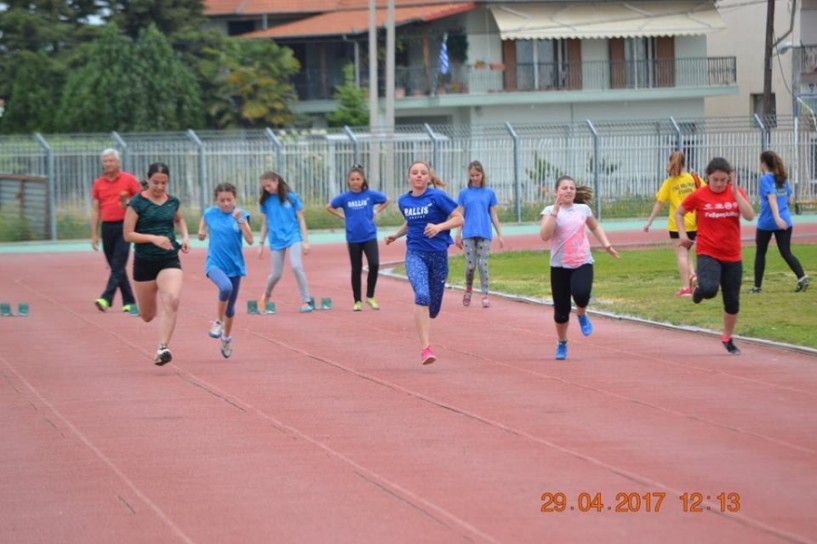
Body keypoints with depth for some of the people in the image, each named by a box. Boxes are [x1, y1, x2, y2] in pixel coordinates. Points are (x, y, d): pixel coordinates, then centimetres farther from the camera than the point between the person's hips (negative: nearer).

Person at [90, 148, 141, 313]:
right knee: (114, 266, 5)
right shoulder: (98, 184, 10)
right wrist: (94, 234, 7)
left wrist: (128, 203, -16)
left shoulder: (129, 180, 1)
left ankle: (106, 298, -22)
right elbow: (95, 210, 11)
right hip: (107, 227, 4)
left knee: (118, 265, -13)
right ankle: (129, 301, 12)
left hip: (124, 226, -4)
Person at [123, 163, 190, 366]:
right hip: (144, 262, -1)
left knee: (172, 300, -26)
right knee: (147, 316, 11)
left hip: (169, 260, 1)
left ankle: (163, 348, -26)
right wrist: (154, 238, -23)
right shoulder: (137, 203, -8)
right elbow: (128, 234, -11)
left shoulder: (172, 202, 5)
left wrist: (185, 237, 9)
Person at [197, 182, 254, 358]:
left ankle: (227, 337, 36)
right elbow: (202, 234, 20)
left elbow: (250, 240, -16)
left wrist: (240, 220, -27)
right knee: (226, 287, -34)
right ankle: (218, 322, -13)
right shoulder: (209, 214, -1)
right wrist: (201, 233, -2)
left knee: (231, 306, 13)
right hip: (215, 263, -1)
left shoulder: (241, 215, -6)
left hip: (234, 265, 2)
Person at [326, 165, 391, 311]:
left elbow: (387, 201, 13)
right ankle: (357, 301, 18)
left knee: (374, 264, -15)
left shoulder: (370, 195, -3)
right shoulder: (344, 197, -2)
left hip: (369, 236, -1)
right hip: (353, 239, 1)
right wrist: (343, 216, 3)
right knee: (356, 270, 8)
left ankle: (370, 296, 2)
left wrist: (375, 212, 4)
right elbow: (329, 207, 12)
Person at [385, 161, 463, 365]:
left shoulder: (437, 197, -6)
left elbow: (458, 218, -7)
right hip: (415, 254, 1)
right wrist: (396, 235, 16)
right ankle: (426, 348, -29)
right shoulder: (404, 201, 8)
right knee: (422, 295, -25)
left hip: (438, 254, -1)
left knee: (433, 305, 9)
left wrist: (439, 227, -22)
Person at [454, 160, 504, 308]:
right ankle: (468, 289, 22)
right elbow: (460, 216, 7)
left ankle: (485, 296, -1)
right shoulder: (464, 193, 6)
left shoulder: (489, 193, 7)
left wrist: (499, 234, 7)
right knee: (470, 265, -3)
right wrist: (458, 235, 3)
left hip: (485, 234, 0)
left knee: (483, 265, -5)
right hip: (469, 234, 0)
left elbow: (493, 215, 10)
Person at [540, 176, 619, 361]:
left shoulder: (583, 209, 8)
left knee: (581, 294, -28)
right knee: (561, 309, 2)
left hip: (583, 264, 1)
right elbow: (544, 235, -20)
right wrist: (555, 210, -21)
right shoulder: (550, 211, -4)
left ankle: (582, 316, 7)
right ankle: (562, 344, 27)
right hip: (560, 266, -1)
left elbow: (595, 227, 28)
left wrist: (606, 244, 16)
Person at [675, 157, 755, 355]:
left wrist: (735, 191, -19)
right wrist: (682, 234, -4)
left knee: (732, 301, 9)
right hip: (707, 253, -3)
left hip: (732, 256, 3)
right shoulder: (699, 196, -5)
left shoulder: (736, 192, 0)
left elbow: (749, 216, -15)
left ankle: (728, 338, 30)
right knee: (709, 289, -30)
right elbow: (679, 213, 9)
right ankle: (699, 290, 8)